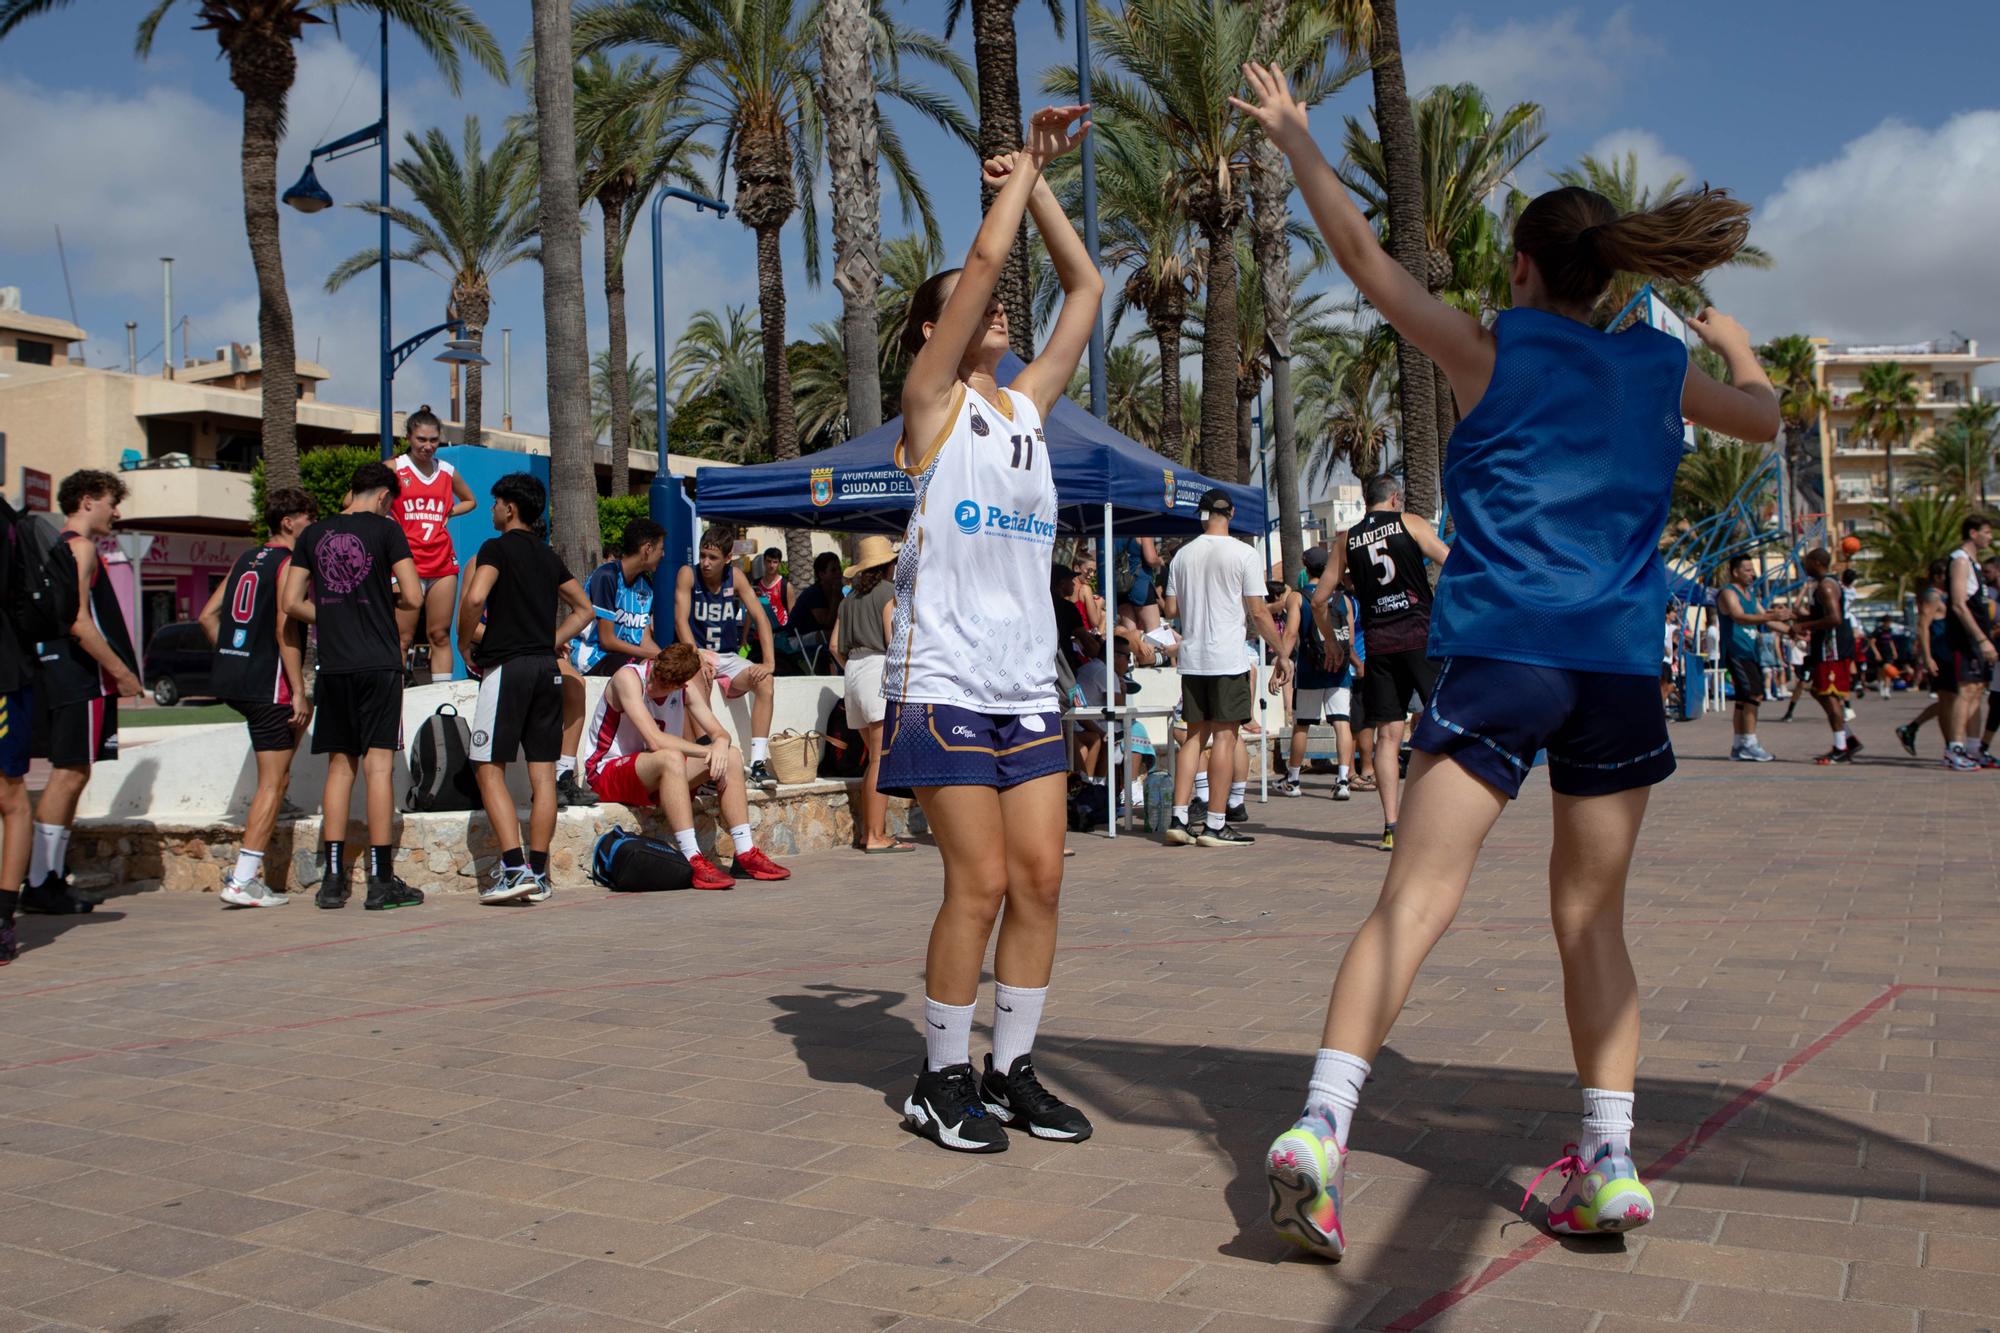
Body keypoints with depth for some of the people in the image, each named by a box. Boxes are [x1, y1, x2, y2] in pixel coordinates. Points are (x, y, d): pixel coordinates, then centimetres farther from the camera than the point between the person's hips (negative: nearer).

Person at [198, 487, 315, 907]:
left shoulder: (246, 559, 16)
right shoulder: (289, 563, -7)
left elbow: (207, 616, 17)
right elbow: (285, 628, -17)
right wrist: (298, 690, -16)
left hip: (229, 679, 9)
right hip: (265, 683, -9)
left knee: (301, 711, 32)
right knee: (272, 782, -4)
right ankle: (243, 881, -8)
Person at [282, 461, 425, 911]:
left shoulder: (314, 534, 10)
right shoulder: (385, 528, -2)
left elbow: (291, 602, 8)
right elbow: (413, 597, -7)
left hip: (333, 667, 4)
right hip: (378, 663, -4)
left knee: (339, 766, 10)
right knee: (378, 764, -4)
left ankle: (333, 878, 8)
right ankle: (381, 881, -4)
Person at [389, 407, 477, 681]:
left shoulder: (448, 471, 10)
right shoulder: (394, 469, -1)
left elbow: (470, 501, 28)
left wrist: (447, 513, 10)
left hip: (443, 563, 4)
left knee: (441, 636, 6)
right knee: (402, 639, -4)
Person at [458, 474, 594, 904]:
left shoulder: (497, 548, -4)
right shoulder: (549, 556, 16)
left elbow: (475, 597, -20)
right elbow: (584, 609, 23)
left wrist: (467, 641, -4)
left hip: (507, 666, -6)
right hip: (547, 667, 7)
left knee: (488, 768, -2)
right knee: (543, 772, 5)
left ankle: (514, 868, -13)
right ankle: (538, 874, 7)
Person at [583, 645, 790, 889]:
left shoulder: (685, 687, 1)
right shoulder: (628, 677, -21)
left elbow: (719, 732, 1)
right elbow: (655, 741, -30)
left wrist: (720, 745, -23)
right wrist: (707, 751, -27)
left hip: (656, 774, 7)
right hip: (607, 773, -7)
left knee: (732, 756, -6)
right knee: (671, 758, -37)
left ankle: (746, 854, -8)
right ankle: (693, 862, -41)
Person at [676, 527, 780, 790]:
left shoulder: (736, 577, 0)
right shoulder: (688, 574, -7)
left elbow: (760, 617, -5)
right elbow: (681, 620, -15)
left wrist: (769, 663, -18)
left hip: (728, 657, 3)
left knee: (765, 683, -23)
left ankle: (758, 763, -24)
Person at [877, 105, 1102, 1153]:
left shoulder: (1028, 402, 17)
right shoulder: (931, 397, 1)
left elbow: (1084, 286, 17)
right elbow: (986, 256, -7)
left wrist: (1039, 182, 14)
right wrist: (1024, 169, 6)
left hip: (1028, 681, 6)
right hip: (945, 679, -6)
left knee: (1039, 879, 3)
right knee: (980, 882, -6)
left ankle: (1012, 1070, 16)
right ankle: (942, 1077, 10)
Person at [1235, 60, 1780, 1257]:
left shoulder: (1492, 350, 4)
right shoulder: (1663, 368, 14)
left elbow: (1359, 248, 4)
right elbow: (1763, 419, 34)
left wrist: (1294, 136, 15)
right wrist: (1741, 350, 54)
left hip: (1500, 657, -3)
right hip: (1621, 667, 3)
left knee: (1416, 899, -8)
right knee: (1592, 914, 14)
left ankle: (1322, 1122, -20)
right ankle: (1611, 1161, 15)